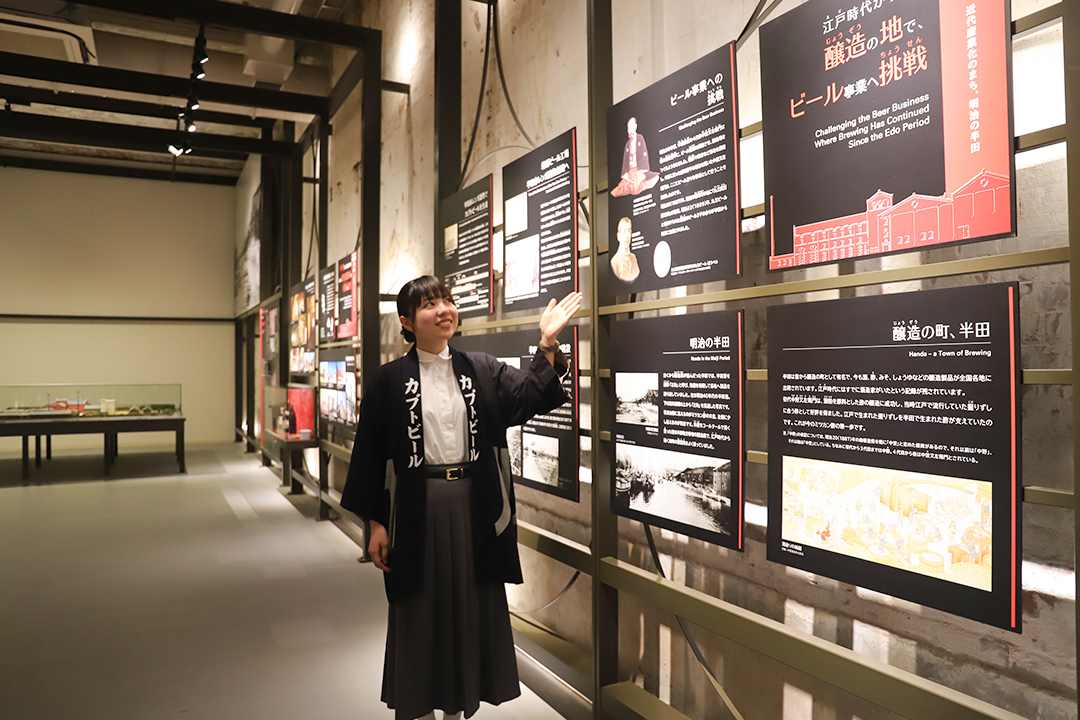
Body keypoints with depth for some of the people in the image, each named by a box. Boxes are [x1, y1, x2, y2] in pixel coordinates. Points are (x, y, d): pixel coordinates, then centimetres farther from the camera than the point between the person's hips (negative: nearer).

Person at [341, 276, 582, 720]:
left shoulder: (483, 371, 5)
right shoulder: (389, 380, -1)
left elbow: (531, 397, -7)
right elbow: (370, 452, -1)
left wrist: (547, 343, -20)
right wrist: (376, 523, -3)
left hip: (474, 505, 2)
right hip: (417, 508, -2)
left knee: (472, 608, 12)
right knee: (420, 612, 10)